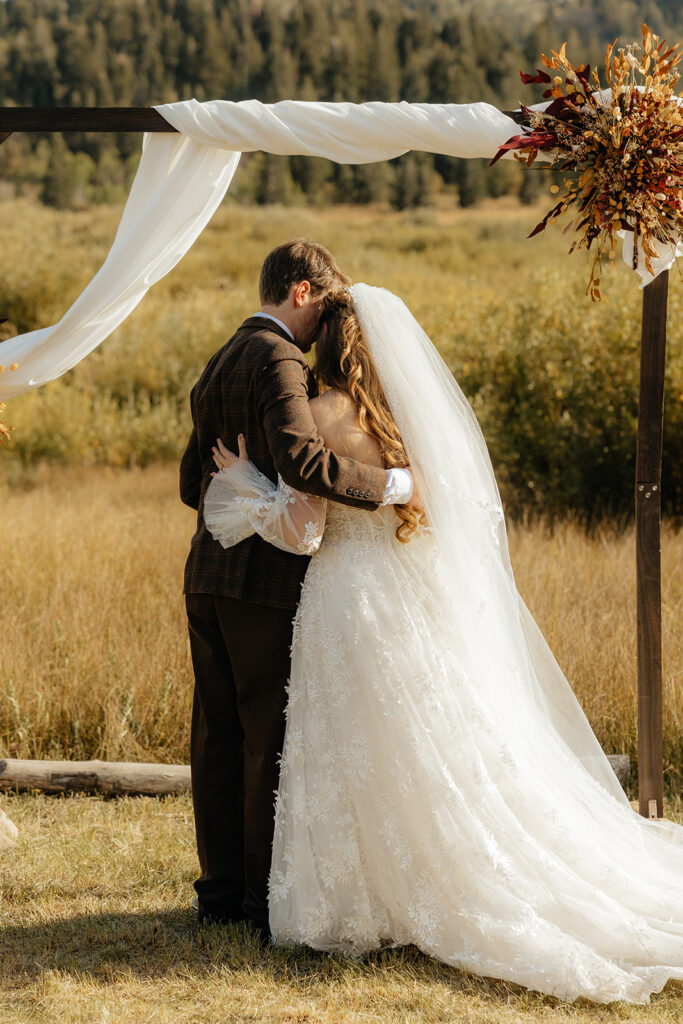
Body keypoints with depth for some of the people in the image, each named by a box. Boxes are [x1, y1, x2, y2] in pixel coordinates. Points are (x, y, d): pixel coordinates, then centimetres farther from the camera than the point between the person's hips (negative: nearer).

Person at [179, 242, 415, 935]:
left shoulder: (219, 364, 17)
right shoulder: (278, 361, -12)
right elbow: (301, 459, -29)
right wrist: (391, 484, -22)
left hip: (208, 574, 9)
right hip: (267, 579, -9)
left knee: (218, 734, 12)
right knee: (274, 741, -2)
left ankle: (222, 890, 19)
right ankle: (270, 899, 3)